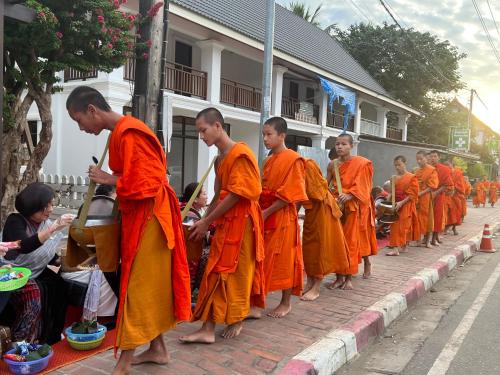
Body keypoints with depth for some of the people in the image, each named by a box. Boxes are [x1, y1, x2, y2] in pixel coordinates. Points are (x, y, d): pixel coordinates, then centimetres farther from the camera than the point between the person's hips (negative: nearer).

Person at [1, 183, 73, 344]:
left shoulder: (46, 224, 5)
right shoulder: (15, 221, -13)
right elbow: (25, 246, -33)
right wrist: (53, 228, -40)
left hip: (37, 272, 6)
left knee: (59, 286, -17)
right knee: (33, 292, -31)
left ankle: (51, 338, -5)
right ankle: (20, 342, -16)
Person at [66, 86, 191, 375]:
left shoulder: (129, 134, -18)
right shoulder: (122, 131, 12)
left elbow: (143, 185, -23)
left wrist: (108, 179, -13)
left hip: (147, 219, -10)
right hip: (140, 216, 10)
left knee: (138, 286, -2)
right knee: (151, 284, 14)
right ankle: (157, 349, 26)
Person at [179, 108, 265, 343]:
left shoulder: (240, 154, -13)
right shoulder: (220, 157, 15)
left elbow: (236, 195, -18)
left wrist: (207, 222, -14)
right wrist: (205, 220, 9)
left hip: (240, 221, -8)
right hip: (224, 222, 8)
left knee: (236, 271, 1)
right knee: (216, 272, 8)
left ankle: (237, 320, 15)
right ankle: (208, 329, 15)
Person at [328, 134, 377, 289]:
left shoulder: (361, 164, -5)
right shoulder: (333, 165, 8)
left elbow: (361, 187, -13)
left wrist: (348, 196, -29)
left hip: (354, 207, -4)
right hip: (337, 206, 4)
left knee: (352, 241, -2)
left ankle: (349, 278, 7)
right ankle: (339, 276, 10)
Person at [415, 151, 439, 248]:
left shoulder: (432, 170, -6)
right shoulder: (417, 171, 12)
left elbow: (432, 185, -12)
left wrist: (422, 192, -20)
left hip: (427, 197, -5)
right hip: (417, 197, 5)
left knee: (428, 217, 2)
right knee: (418, 218, 6)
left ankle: (428, 240, 10)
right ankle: (419, 238, 14)